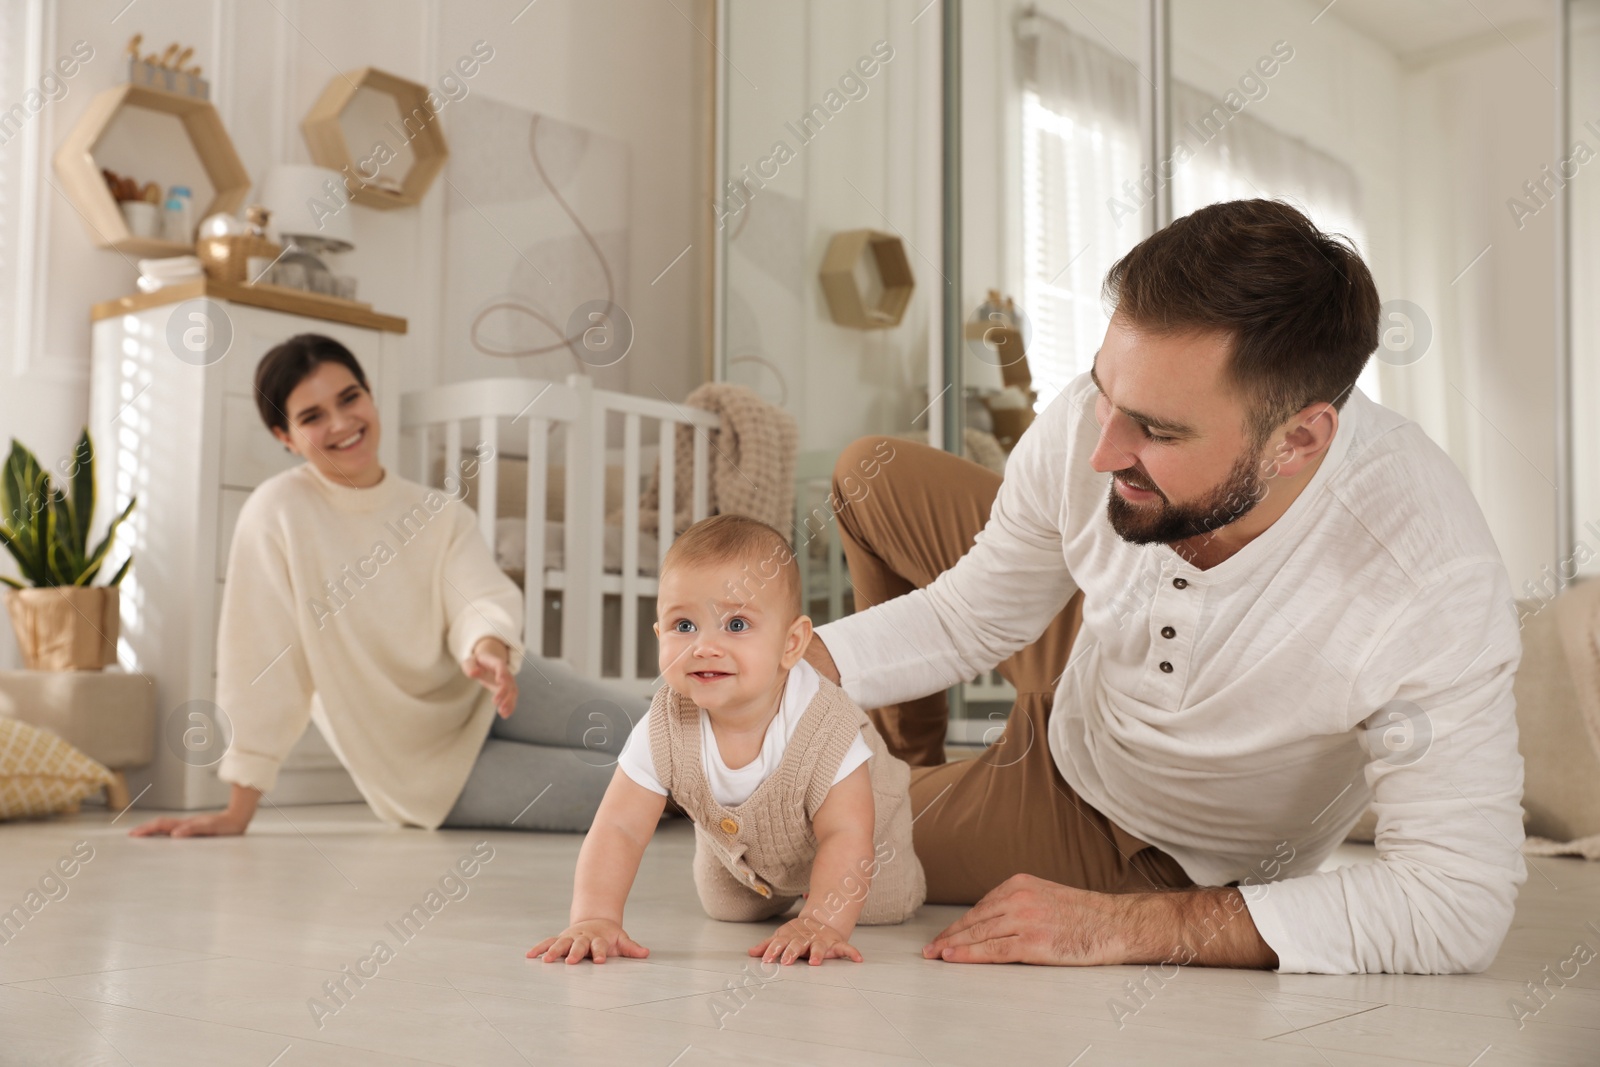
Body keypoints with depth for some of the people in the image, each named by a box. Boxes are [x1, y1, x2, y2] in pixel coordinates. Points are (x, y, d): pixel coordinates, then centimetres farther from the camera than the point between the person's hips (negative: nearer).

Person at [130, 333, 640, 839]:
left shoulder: (440, 512, 0)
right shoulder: (277, 512, -15)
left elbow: (481, 598, -16)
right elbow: (261, 661, -17)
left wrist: (488, 650, -41)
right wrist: (238, 813, -15)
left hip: (485, 696, 4)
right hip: (432, 762, -4)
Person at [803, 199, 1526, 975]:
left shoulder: (1435, 589, -44)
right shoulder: (1090, 423, -31)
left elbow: (1459, 909, -36)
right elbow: (972, 620, -12)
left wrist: (1125, 927, -38)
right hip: (1079, 678, 4)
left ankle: (922, 805, 35)